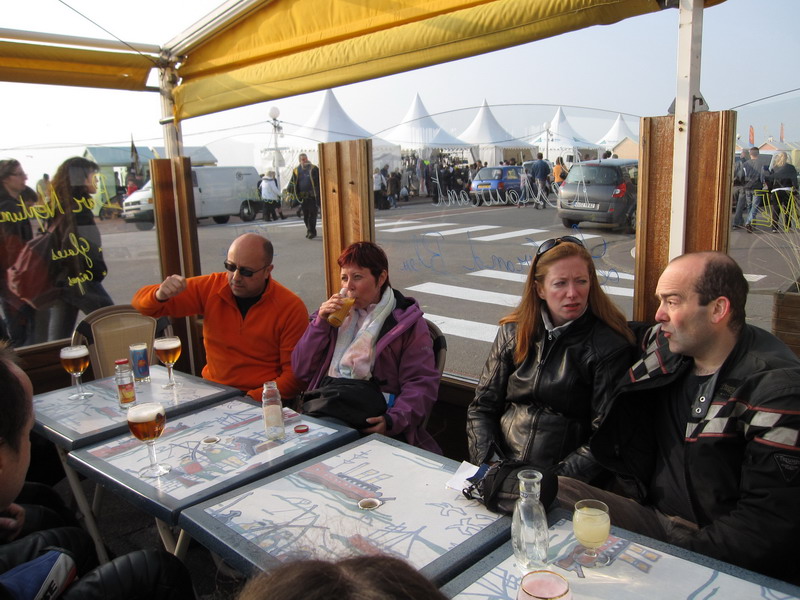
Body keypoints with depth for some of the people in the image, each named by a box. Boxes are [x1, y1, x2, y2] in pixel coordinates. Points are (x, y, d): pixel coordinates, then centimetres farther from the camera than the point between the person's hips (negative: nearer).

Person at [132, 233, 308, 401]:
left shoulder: (292, 308, -11)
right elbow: (143, 303, 4)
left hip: (260, 401, -4)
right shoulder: (211, 287, -2)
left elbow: (294, 375, -9)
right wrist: (160, 295, -19)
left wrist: (251, 399, -22)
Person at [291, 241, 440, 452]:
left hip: (370, 425, -4)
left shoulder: (407, 322, 3)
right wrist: (320, 323, 0)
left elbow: (422, 385, -6)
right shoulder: (335, 312, 19)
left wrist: (392, 421, -23)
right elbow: (301, 370, 13)